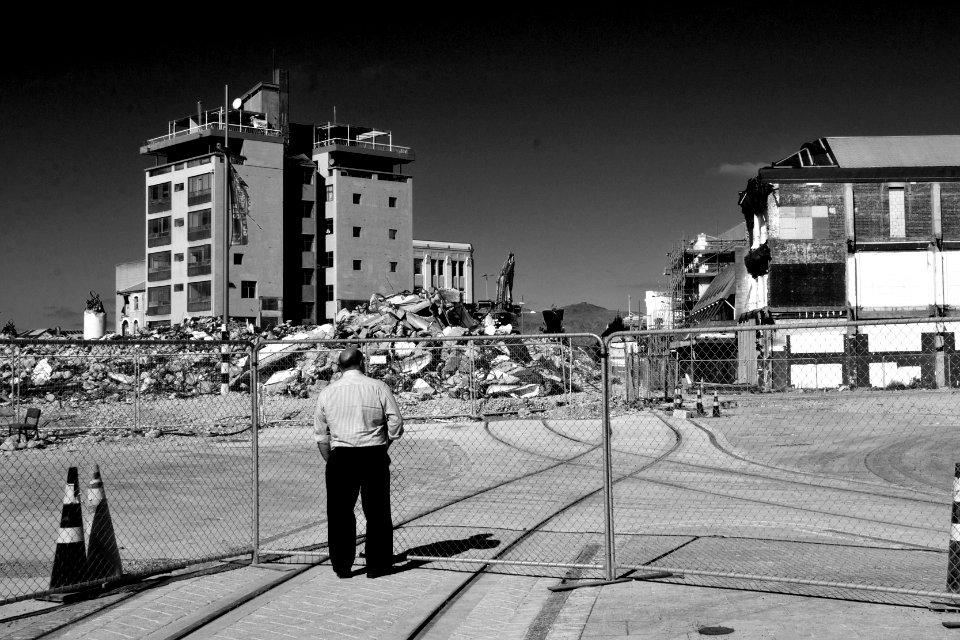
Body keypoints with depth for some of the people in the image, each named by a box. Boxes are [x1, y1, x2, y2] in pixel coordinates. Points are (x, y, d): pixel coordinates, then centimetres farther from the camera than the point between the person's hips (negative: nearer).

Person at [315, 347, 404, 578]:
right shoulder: (378, 388, -2)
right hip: (374, 456, -1)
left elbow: (320, 435, 9)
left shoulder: (327, 393, 6)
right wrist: (382, 446, 10)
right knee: (376, 513, 7)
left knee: (340, 513, 8)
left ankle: (342, 566, 11)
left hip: (341, 457, 2)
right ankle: (376, 566, 11)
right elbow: (396, 423, -3)